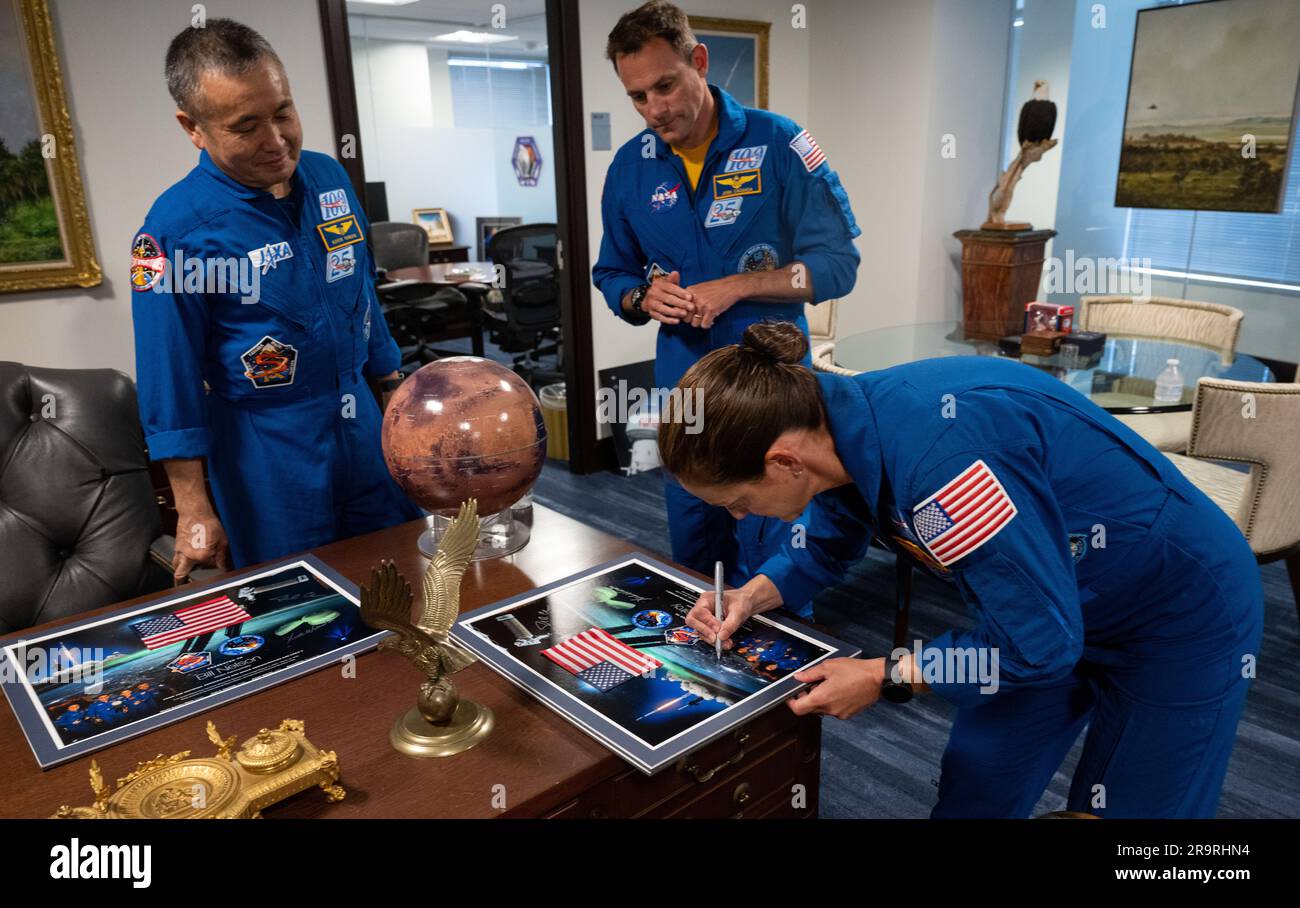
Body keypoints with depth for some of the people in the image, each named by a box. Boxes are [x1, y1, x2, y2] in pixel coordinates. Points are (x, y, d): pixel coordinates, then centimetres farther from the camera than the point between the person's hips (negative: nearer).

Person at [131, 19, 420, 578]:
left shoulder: (329, 176, 0)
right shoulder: (176, 227, -16)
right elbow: (170, 376, -12)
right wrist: (193, 510, -10)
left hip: (363, 425, 5)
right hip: (266, 455, -4)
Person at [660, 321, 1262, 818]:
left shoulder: (937, 457, -40)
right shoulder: (842, 428, -13)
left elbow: (1039, 640, -31)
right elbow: (824, 548, 7)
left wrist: (883, 678, -21)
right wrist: (754, 596, -10)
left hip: (1183, 612, -7)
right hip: (1055, 605, 7)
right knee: (971, 787, 15)